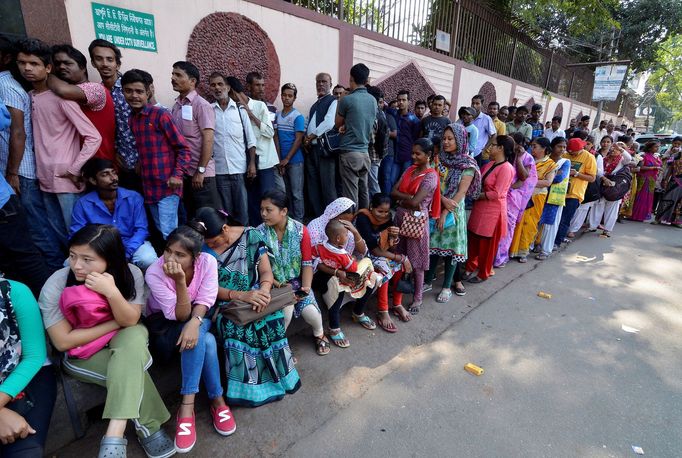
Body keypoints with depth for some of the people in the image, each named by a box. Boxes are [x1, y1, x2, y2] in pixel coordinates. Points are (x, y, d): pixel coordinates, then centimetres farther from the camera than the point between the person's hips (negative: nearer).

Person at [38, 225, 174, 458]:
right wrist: (115, 323, -17)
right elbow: (63, 341, -16)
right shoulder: (55, 285, -19)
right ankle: (148, 427, -6)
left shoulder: (130, 274, -16)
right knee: (133, 370, -28)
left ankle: (114, 436, -33)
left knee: (135, 336, -35)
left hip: (123, 344, 1)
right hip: (80, 354, -1)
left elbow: (130, 321, -18)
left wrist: (111, 292, -35)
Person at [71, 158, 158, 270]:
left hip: (131, 245, -1)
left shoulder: (134, 197, -3)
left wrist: (126, 254, -24)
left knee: (149, 260, -31)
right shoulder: (83, 204, -2)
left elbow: (141, 229, -8)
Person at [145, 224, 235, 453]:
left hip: (198, 317, 3)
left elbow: (205, 301, -18)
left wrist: (194, 322, -41)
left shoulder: (208, 261, -20)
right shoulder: (154, 273, -26)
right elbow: (179, 315, -25)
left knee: (201, 336, -33)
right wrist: (180, 281, -40)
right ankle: (217, 400, -21)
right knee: (207, 341, -33)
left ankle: (187, 406, -18)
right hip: (165, 324, -2)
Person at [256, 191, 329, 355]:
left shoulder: (300, 230, -9)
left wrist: (306, 287, -19)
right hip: (274, 284, -1)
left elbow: (307, 263, -6)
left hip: (297, 281, 1)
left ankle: (319, 334, 20)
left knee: (310, 311, -18)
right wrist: (279, 287, -19)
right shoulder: (259, 233, -12)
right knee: (286, 309, -27)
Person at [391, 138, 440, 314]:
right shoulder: (410, 169, 8)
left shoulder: (430, 176, -13)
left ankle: (417, 298, 21)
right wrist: (409, 197, -14)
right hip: (400, 217, 6)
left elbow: (414, 202, -24)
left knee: (416, 262, 5)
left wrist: (400, 198, -7)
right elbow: (393, 191, 0)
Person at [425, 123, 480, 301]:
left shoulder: (468, 165, -7)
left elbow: (462, 192, -11)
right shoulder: (438, 159, 3)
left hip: (454, 210, -3)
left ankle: (447, 286, 15)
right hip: (435, 207, 3)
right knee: (432, 244, 7)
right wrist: (443, 199, -19)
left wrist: (445, 213, -16)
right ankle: (428, 281, 21)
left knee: (451, 246, 3)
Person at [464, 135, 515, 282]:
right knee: (473, 240, 15)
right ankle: (471, 267, 32)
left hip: (493, 211, -8)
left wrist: (476, 195, -13)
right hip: (480, 208, 8)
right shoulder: (490, 164, 8)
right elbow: (478, 181, 15)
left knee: (487, 244, 7)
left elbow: (496, 194, -21)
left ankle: (483, 274, 24)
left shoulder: (506, 168, -18)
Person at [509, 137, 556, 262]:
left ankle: (523, 251, 17)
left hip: (536, 198, -2)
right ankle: (513, 248, 13)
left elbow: (548, 182, -11)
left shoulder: (550, 164, -1)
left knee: (529, 225, 5)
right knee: (518, 223, 2)